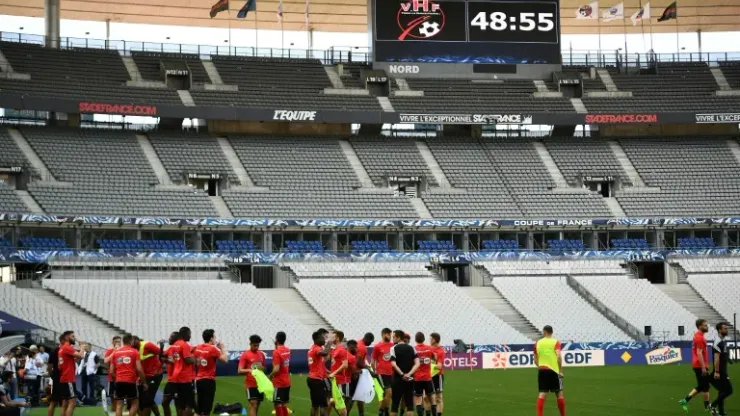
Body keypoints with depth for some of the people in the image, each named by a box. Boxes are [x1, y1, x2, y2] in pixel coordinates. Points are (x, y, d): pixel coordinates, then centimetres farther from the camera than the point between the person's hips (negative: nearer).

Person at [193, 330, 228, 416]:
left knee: (198, 409, 14)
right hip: (209, 380, -7)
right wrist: (222, 347, 0)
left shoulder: (198, 348, 7)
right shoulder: (213, 349, -14)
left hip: (199, 379, 7)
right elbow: (225, 359, -14)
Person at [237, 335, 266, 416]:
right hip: (251, 384, -6)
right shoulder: (245, 355, -7)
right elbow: (240, 370, -12)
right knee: (253, 405, -13)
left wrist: (262, 368, -5)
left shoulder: (261, 354, 10)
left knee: (257, 405, 9)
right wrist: (249, 370, -32)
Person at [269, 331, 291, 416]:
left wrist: (270, 376, -6)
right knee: (284, 405, 13)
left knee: (278, 405, -4)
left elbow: (276, 369, -23)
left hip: (279, 383, -8)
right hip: (287, 382, 8)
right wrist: (277, 347, 11)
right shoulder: (288, 350, 5)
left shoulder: (276, 352, -18)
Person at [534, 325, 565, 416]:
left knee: (542, 394, -1)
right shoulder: (556, 342, 0)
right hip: (553, 370, -2)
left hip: (542, 370, 2)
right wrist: (560, 370, -8)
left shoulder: (538, 343, 10)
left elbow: (535, 360, 15)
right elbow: (559, 356, -15)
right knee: (559, 393, 10)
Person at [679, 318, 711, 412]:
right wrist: (703, 367, -23)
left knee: (700, 387, 14)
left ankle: (685, 400, 10)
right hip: (700, 366, -10)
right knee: (705, 386, 1)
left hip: (697, 365, 10)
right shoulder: (700, 337, -16)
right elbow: (699, 353, -22)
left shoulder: (698, 336, 15)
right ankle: (707, 406, 9)